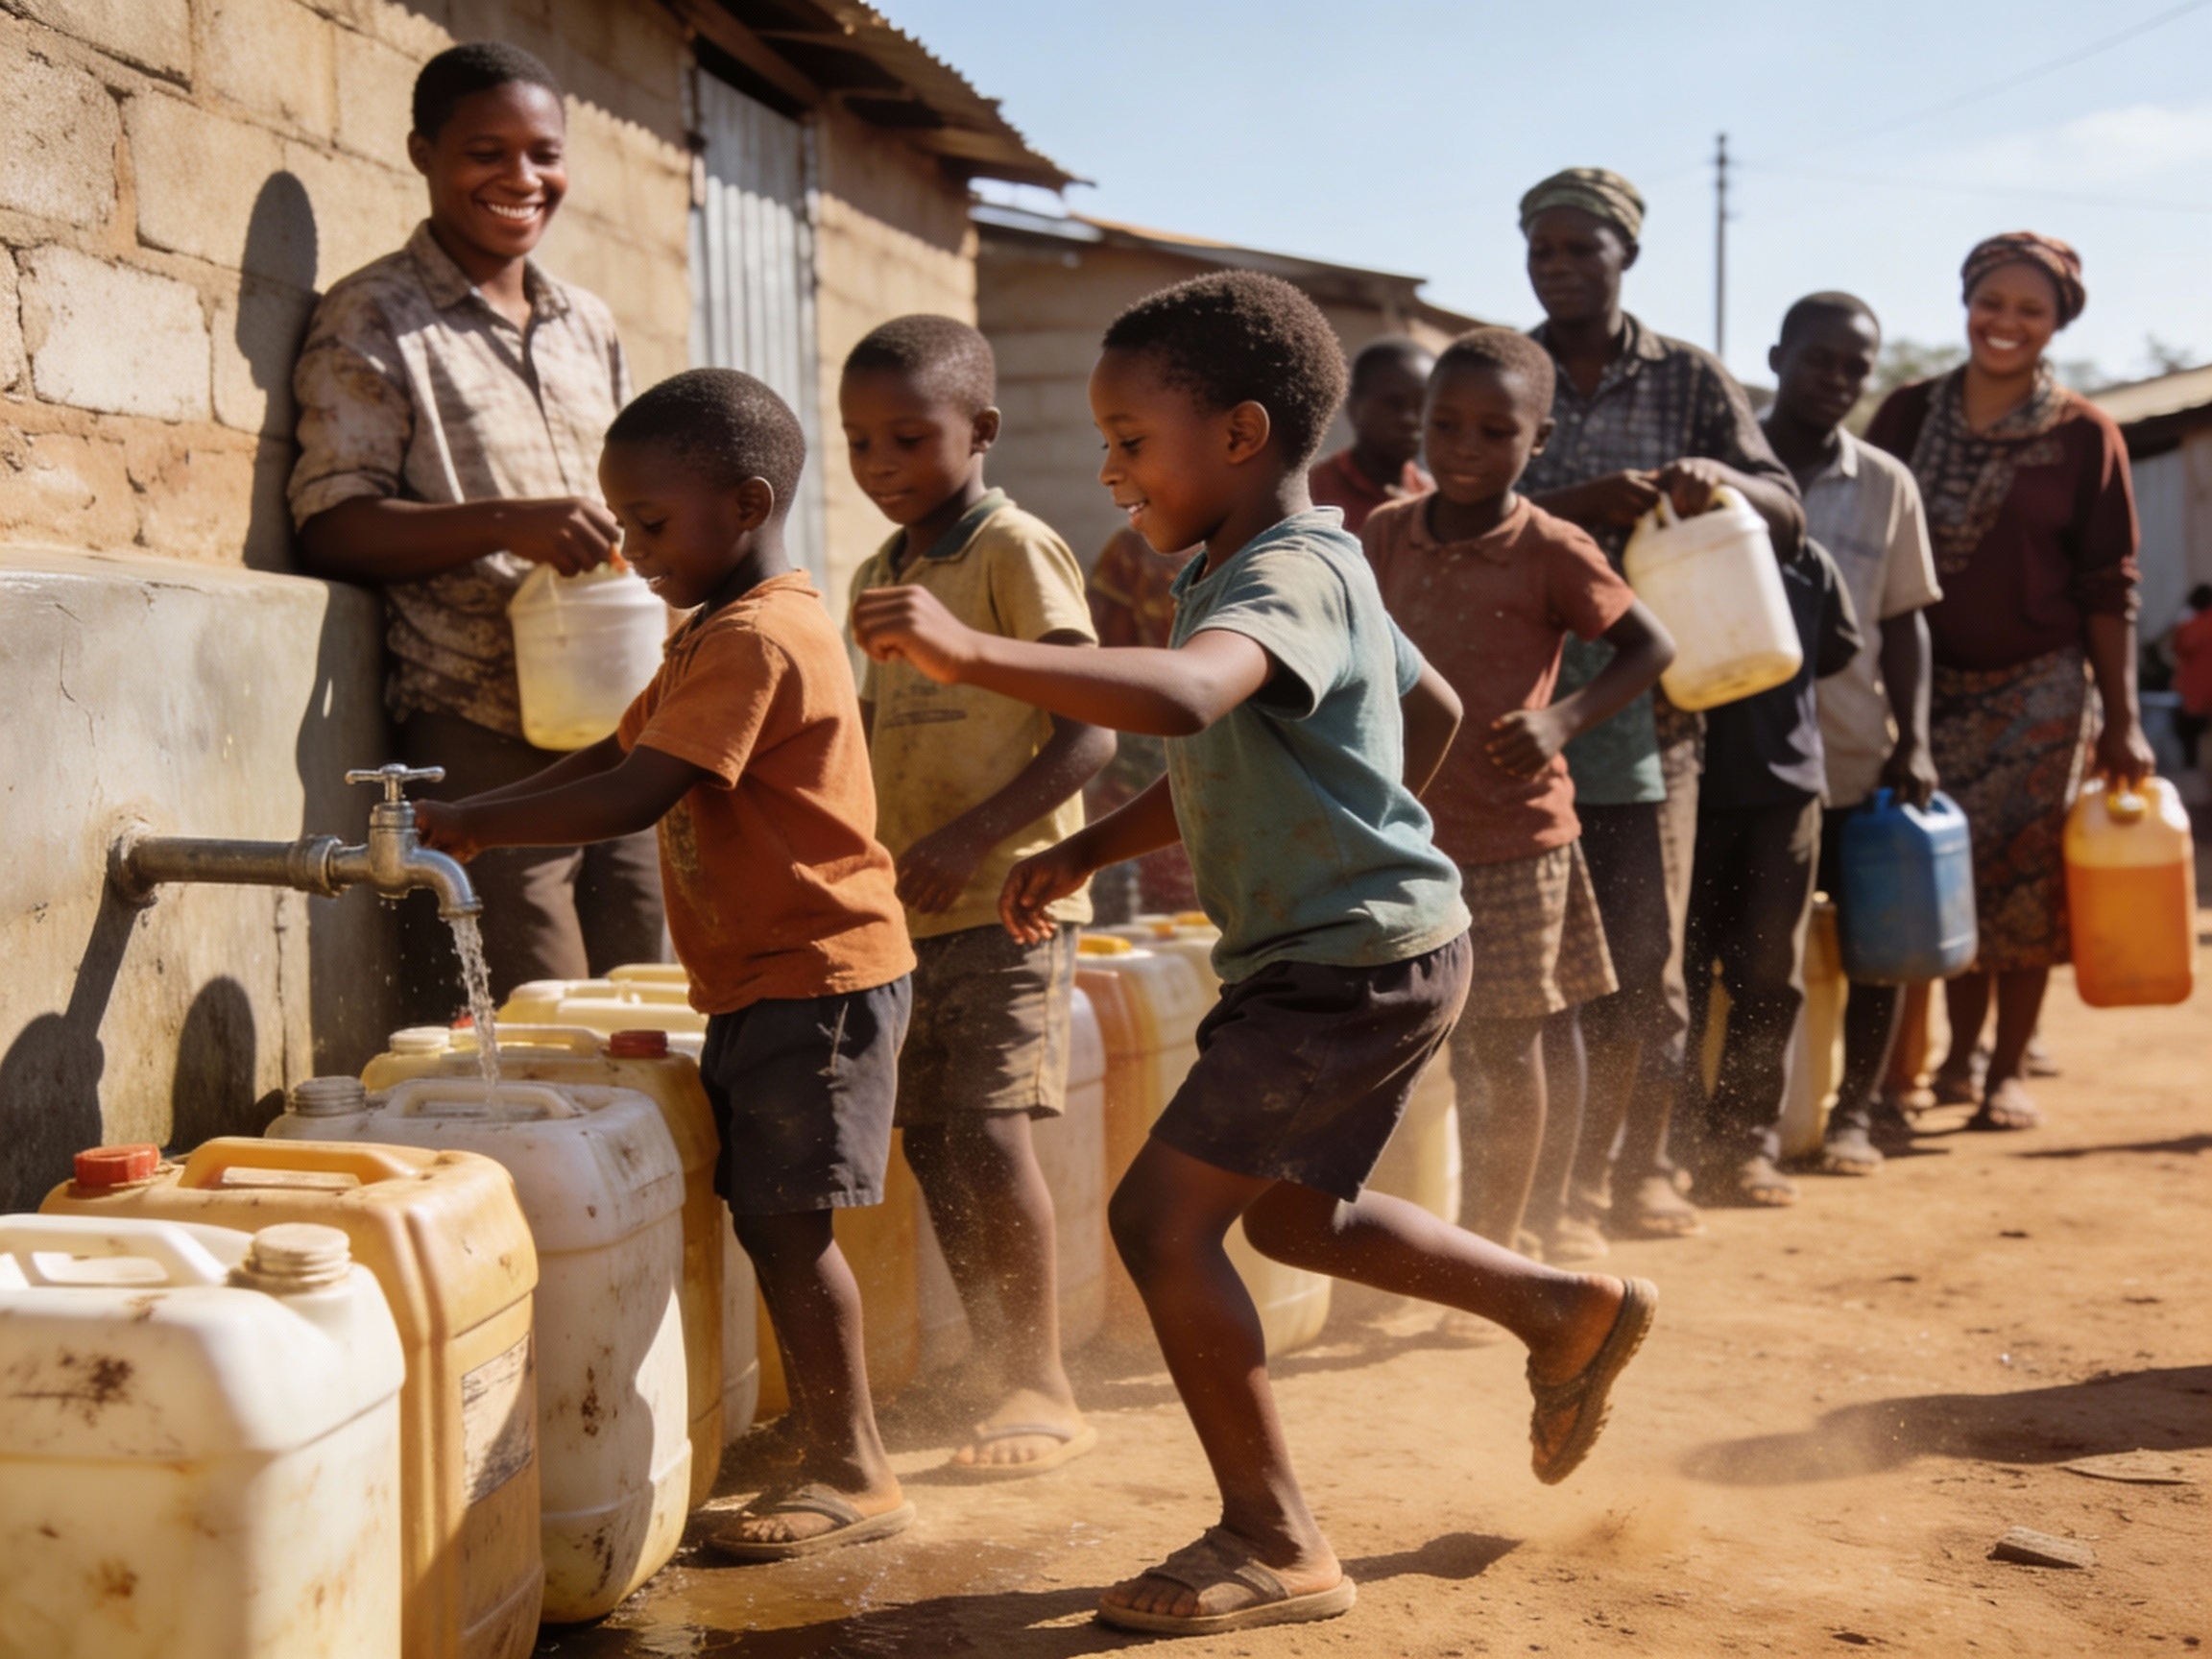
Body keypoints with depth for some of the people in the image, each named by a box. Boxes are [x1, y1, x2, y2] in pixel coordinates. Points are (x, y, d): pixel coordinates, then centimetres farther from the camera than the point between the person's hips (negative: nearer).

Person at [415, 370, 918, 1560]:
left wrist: (471, 826, -20)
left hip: (818, 975, -10)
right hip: (758, 980, 10)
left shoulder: (757, 639, -18)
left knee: (784, 1218, -7)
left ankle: (854, 1471, 2)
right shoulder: (718, 635, 16)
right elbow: (617, 753, 17)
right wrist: (474, 819, 5)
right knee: (763, 1216, 13)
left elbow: (636, 795, -25)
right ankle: (823, 1445, 23)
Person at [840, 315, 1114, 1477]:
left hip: (1007, 899, -7)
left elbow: (1090, 731, -14)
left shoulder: (1016, 551, -7)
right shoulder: (876, 579, 16)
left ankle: (1043, 1390, -1)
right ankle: (1007, 1380, 18)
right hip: (905, 908, 7)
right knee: (931, 1142, 6)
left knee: (987, 1130, -13)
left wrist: (973, 837, -22)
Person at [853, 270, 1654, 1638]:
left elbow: (1184, 696, -43)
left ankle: (1276, 1545, 1)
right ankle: (1568, 1313, 35)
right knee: (1292, 1214, 24)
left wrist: (976, 654, -51)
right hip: (1372, 950, 11)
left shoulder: (1284, 578, -21)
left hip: (1356, 961, -11)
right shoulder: (1306, 570, 12)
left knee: (1162, 1215, -9)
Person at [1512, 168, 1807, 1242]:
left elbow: (1786, 519, 3)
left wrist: (1720, 479, -19)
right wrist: (1592, 501, -21)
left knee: (1645, 955, 1)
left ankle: (1641, 1171, 16)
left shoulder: (1689, 381, 8)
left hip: (1649, 704, 0)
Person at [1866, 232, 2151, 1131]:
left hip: (2037, 686, -2)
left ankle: (2008, 1071, 11)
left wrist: (2121, 718, -4)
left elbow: (2108, 589, -1)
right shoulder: (1907, 415, 3)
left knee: (2024, 871, -2)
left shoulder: (2083, 436, -2)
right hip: (1930, 680, 2)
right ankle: (1959, 1051, 21)